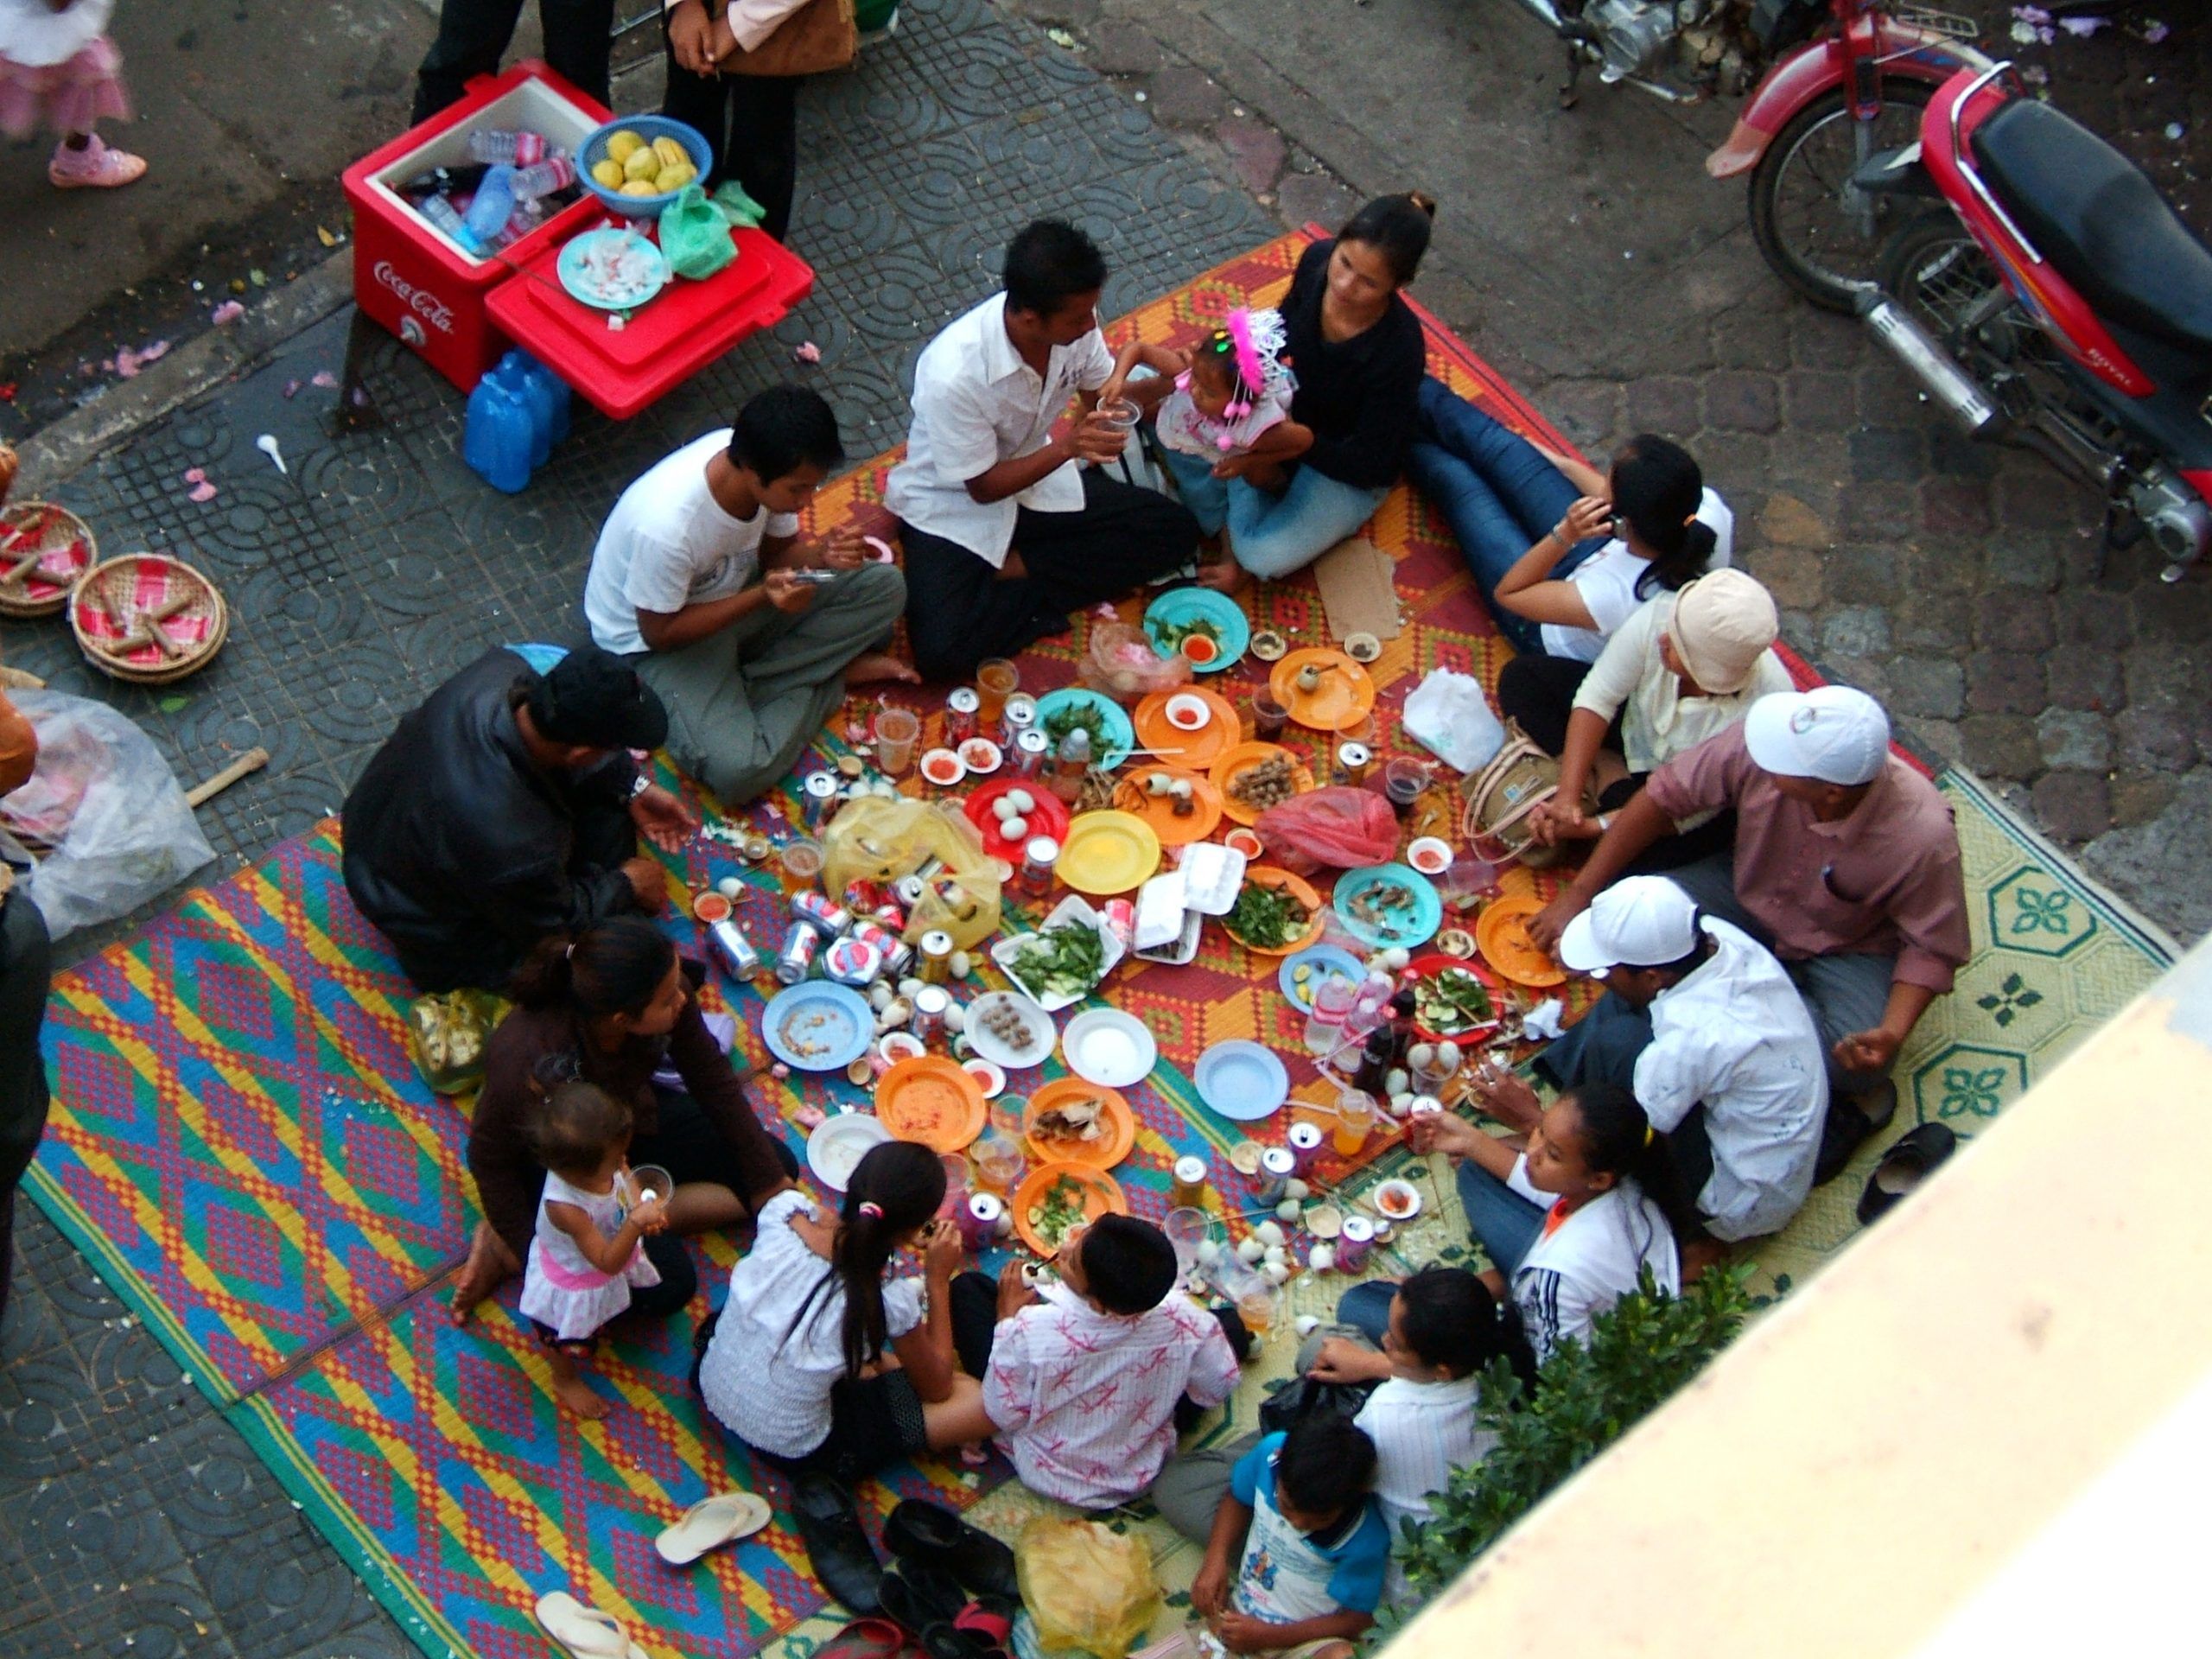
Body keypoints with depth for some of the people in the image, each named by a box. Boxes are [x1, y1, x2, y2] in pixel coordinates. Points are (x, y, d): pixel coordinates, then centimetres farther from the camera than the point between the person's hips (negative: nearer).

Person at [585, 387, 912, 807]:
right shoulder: (665, 527, -38)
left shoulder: (755, 460, -19)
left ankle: (745, 688, -6)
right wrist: (762, 596, -33)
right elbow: (659, 633, -23)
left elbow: (778, 551, -1)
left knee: (886, 588, -7)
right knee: (739, 770, -28)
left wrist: (825, 556, -24)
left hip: (734, 591, 6)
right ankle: (836, 675, -3)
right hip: (656, 641, -6)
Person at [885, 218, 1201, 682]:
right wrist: (1068, 446, -33)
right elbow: (983, 487, -20)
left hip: (1036, 473, 6)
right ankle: (1040, 602, -2)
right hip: (954, 505, -6)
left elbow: (1099, 396, 2)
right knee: (941, 651, -28)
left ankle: (1012, 570, -6)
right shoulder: (954, 374, -33)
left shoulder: (1075, 322, -18)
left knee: (1174, 533, -10)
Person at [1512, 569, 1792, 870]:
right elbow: (1596, 698, -23)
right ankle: (1607, 774, -12)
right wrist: (1567, 796, -31)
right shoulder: (1657, 617, -33)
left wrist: (1596, 826, -32)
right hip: (1638, 730, 4)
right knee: (1521, 678, -8)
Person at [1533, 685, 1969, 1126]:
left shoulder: (1924, 837, -35)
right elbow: (1666, 793, -15)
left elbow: (1935, 948, -18)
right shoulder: (1763, 740, -30)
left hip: (1850, 948, -3)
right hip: (1749, 891, 4)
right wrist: (1579, 893, -14)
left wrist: (1892, 1033, -35)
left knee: (1854, 1064, -31)